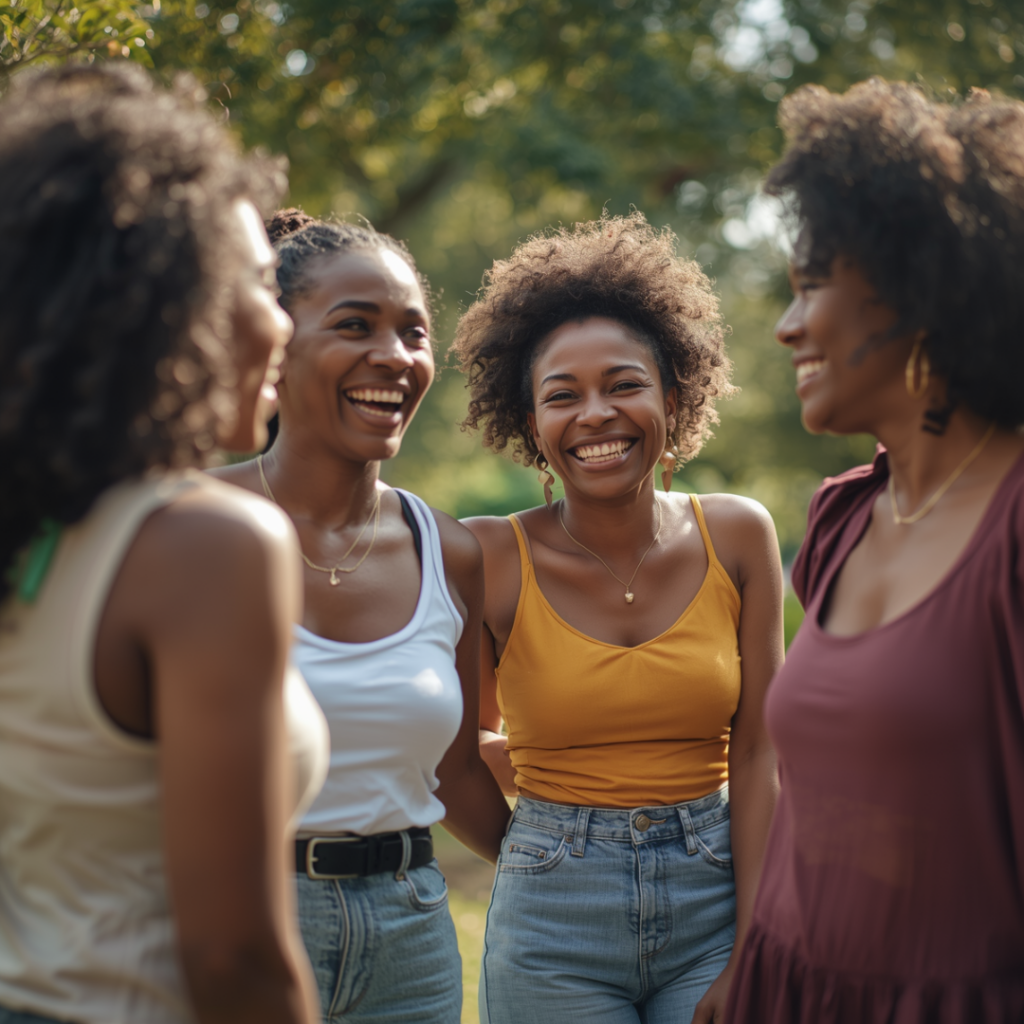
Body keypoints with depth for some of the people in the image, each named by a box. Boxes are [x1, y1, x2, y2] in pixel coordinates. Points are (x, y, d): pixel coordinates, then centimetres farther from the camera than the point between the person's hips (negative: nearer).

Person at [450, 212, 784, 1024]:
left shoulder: (738, 537, -3)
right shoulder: (492, 559, -8)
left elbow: (756, 754, -3)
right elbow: (465, 742, 8)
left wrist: (754, 959, -6)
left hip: (715, 905, 1)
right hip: (554, 930, -1)